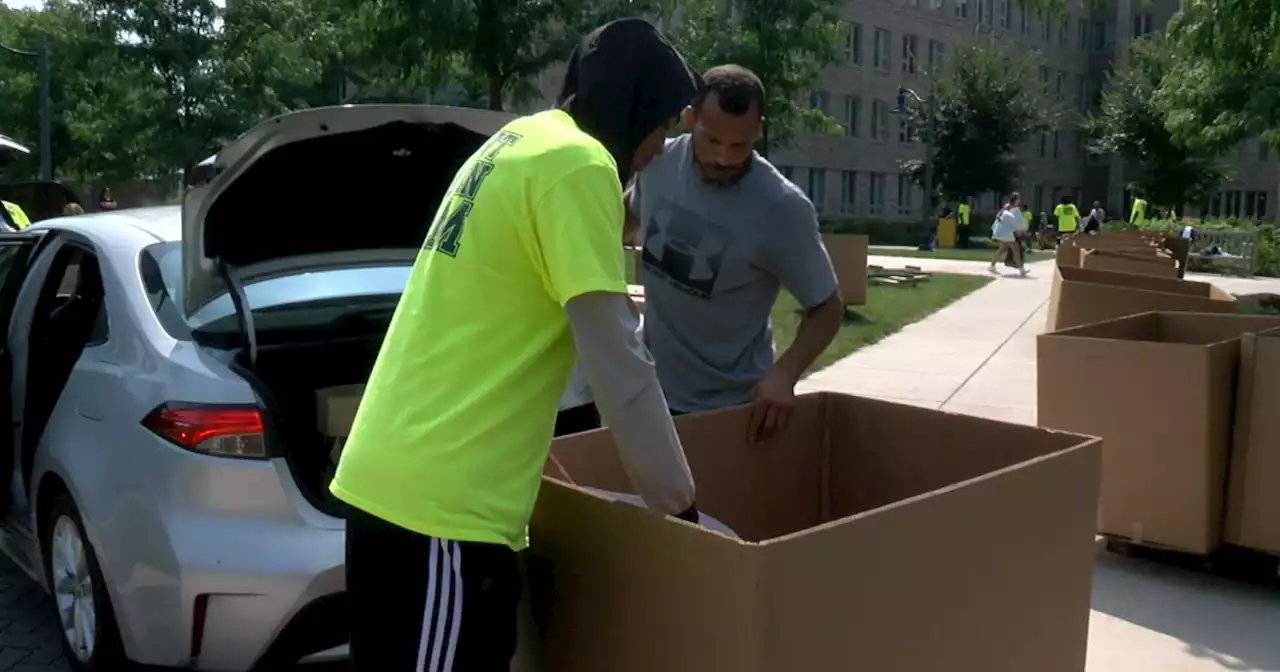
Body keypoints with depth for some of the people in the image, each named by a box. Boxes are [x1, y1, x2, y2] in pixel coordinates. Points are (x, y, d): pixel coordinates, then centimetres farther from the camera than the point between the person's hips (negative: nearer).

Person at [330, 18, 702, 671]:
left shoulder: (517, 142, 17)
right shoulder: (578, 165, -12)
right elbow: (616, 362, -15)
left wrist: (521, 438, 31)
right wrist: (680, 504, -7)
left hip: (392, 475, 10)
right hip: (442, 499, -10)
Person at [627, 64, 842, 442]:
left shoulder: (783, 208, -24)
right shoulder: (659, 162, -11)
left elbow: (827, 308, -15)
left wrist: (785, 374, -29)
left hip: (731, 405, -5)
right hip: (649, 386, 5)